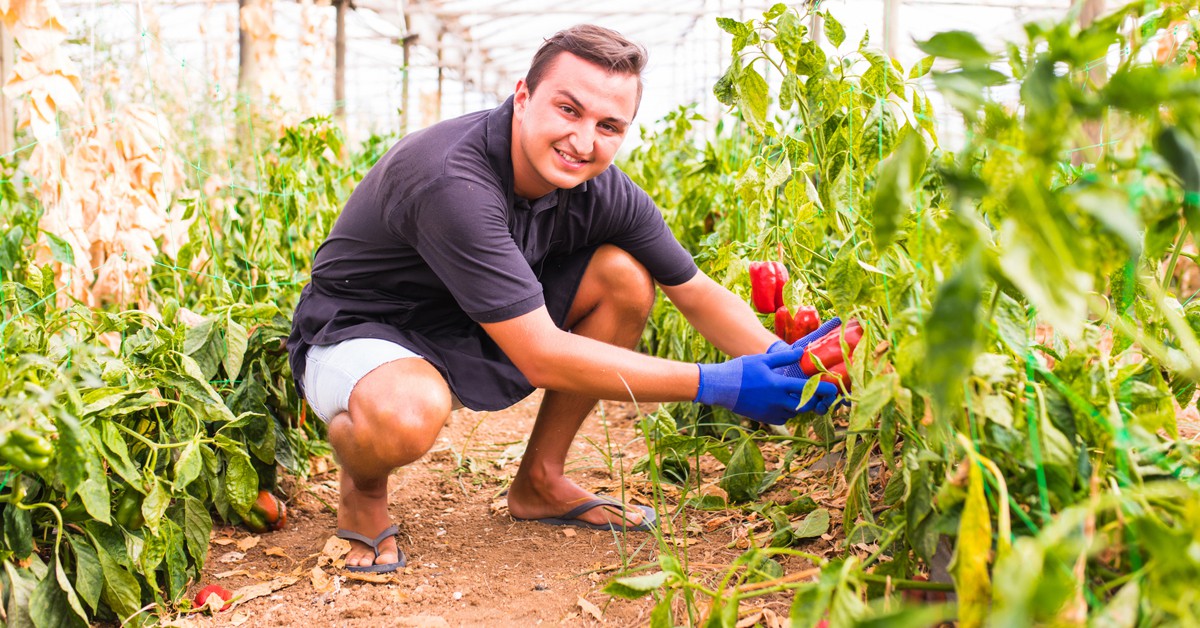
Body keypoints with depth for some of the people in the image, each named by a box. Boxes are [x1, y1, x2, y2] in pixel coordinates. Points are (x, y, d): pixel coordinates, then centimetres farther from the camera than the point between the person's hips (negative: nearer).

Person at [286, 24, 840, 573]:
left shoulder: (602, 190, -12)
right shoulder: (452, 181, -35)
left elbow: (696, 292, -2)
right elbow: (541, 358, -35)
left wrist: (782, 359, -21)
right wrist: (715, 385, -34)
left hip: (473, 336, 7)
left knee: (625, 275, -10)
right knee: (407, 414, -42)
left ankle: (540, 481, 4)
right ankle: (362, 488, -1)